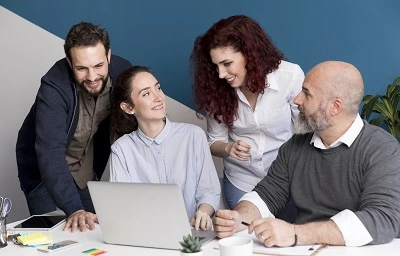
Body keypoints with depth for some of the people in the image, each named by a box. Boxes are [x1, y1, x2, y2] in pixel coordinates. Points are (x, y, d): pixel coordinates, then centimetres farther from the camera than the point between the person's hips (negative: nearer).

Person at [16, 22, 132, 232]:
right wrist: (74, 209, -51)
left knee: (96, 229, 11)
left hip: (88, 166, 4)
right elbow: (50, 152, -41)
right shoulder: (54, 87, -34)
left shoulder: (122, 71, -20)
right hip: (46, 171, -4)